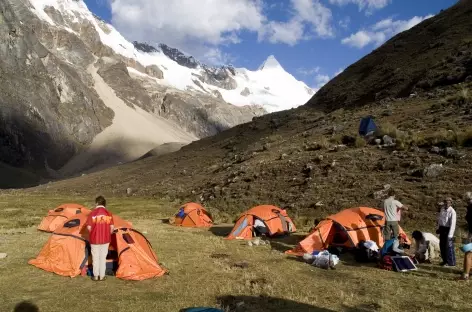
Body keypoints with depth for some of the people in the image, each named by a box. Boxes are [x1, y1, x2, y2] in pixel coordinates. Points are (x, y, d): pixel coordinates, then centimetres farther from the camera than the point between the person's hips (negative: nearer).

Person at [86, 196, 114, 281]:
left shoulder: (93, 213, -9)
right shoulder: (108, 213, -3)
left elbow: (89, 227, -8)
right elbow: (112, 227, -3)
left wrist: (92, 234, 11)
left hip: (95, 239, -1)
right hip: (105, 239, 1)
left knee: (95, 257, 10)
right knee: (103, 257, 11)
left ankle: (96, 276, 17)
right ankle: (102, 276, 16)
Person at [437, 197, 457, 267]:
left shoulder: (452, 212, -17)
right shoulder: (442, 208, 5)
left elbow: (453, 224, -20)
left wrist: (450, 235, -23)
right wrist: (438, 228, 21)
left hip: (448, 229, -7)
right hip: (442, 228, 7)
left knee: (449, 246, -4)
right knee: (442, 245, 13)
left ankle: (451, 262, 7)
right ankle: (445, 260, 27)